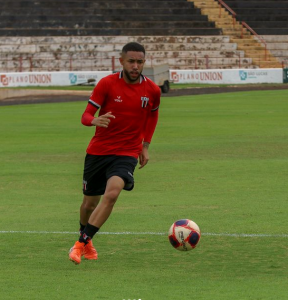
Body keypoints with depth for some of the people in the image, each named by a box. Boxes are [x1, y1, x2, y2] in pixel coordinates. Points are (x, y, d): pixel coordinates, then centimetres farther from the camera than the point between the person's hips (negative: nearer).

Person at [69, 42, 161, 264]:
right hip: (98, 151, 0)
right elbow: (86, 116, -9)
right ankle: (85, 238, 41)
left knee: (112, 194, -26)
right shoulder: (107, 84, -9)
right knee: (89, 204, 10)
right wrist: (95, 121, -33)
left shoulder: (152, 90, -3)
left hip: (127, 154, 0)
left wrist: (145, 145, 14)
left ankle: (81, 244, -20)